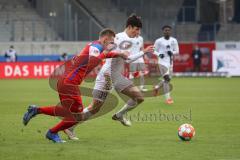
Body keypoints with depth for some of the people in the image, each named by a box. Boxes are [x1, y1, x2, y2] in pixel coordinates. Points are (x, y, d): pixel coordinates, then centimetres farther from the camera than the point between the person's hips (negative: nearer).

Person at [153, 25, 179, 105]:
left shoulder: (174, 40, 5)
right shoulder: (159, 41, -4)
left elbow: (177, 51, 9)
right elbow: (154, 51, 4)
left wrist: (172, 52, -13)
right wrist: (159, 54, -17)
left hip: (170, 62, 5)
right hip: (162, 61, -5)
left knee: (168, 79, 11)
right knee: (166, 78, -16)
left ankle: (157, 87, 40)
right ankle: (167, 98, -16)